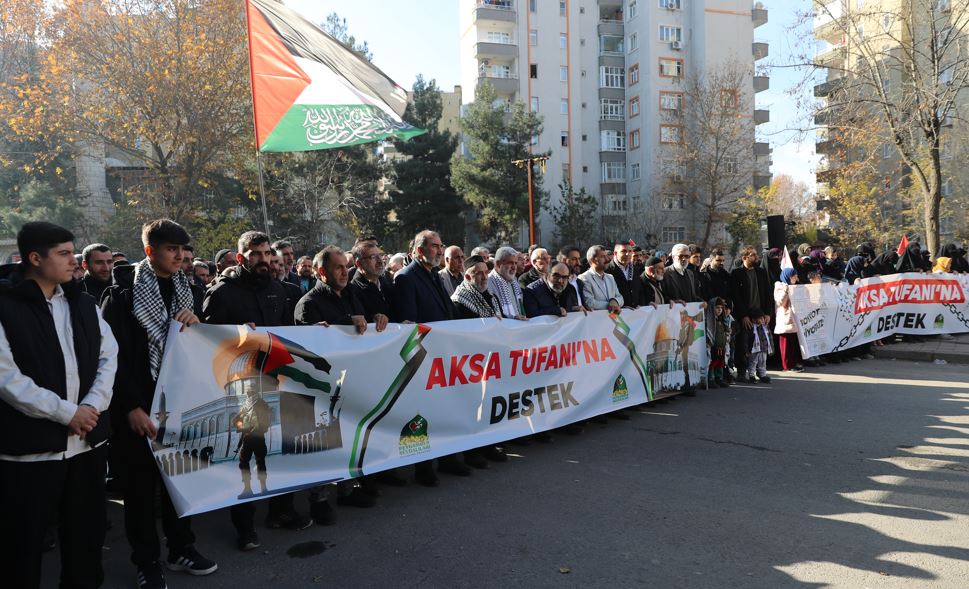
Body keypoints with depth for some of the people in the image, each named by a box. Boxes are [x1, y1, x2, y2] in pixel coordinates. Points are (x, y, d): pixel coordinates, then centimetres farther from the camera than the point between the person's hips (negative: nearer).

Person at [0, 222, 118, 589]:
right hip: (30, 444, -5)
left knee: (87, 528, 17)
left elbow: (108, 356, 6)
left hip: (88, 438, 5)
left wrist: (93, 405, -9)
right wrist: (66, 412, -16)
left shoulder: (82, 302, 9)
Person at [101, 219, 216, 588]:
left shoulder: (189, 290, 8)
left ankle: (181, 548, 31)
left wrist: (197, 321, -9)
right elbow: (113, 354, -12)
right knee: (140, 485, 7)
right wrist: (131, 406, -18)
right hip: (139, 406, -4)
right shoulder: (123, 294, -8)